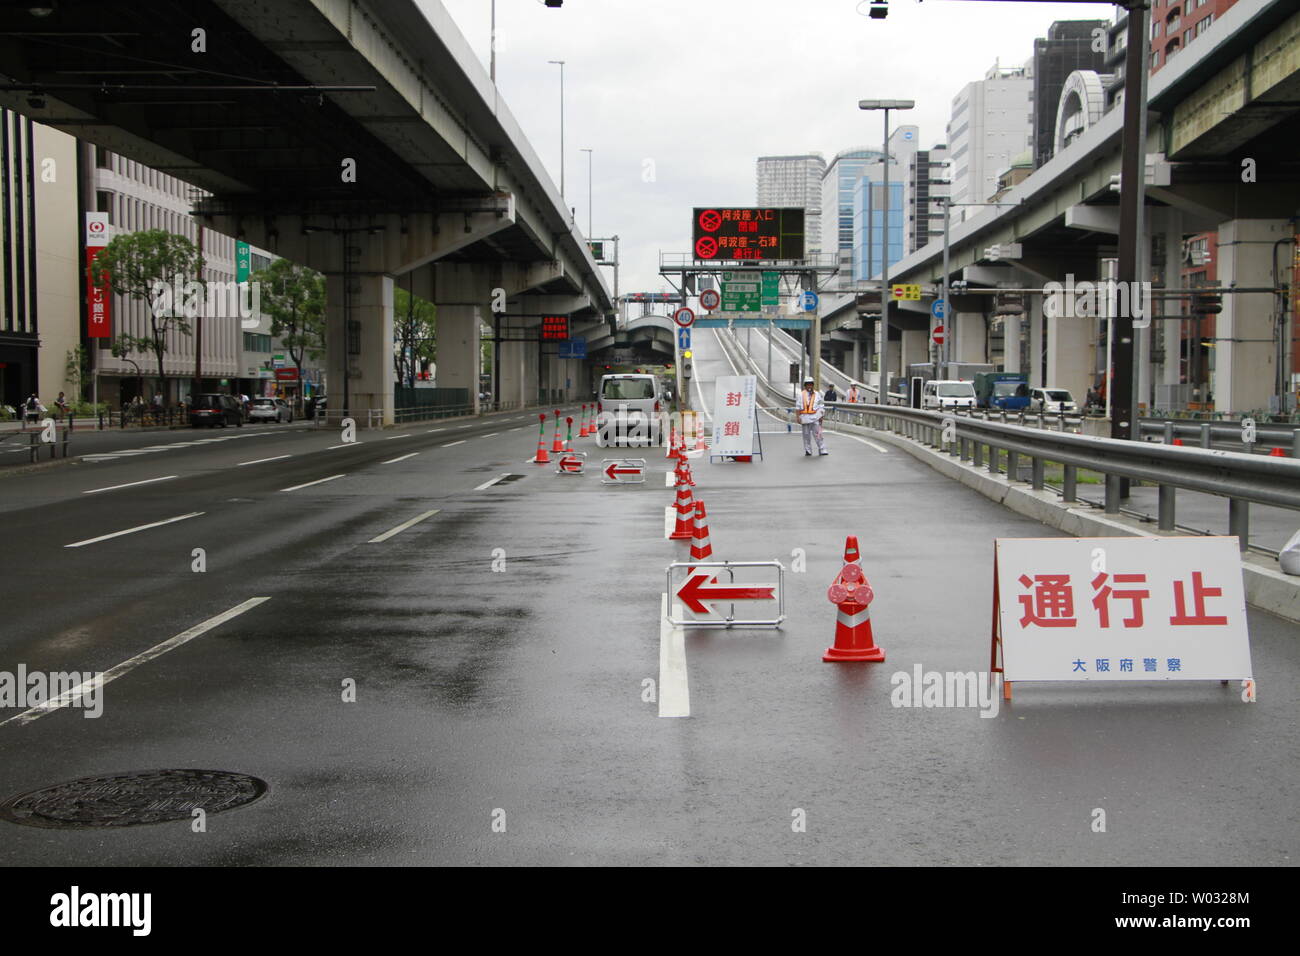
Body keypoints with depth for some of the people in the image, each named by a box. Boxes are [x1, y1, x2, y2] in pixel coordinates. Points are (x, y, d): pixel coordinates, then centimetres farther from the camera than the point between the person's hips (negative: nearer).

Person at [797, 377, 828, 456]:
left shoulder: (817, 395, 10)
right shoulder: (801, 395, 9)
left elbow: (821, 407, 9)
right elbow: (798, 407, 7)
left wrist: (821, 416, -1)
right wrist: (798, 417, -2)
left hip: (815, 417, -1)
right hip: (805, 416, 1)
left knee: (818, 433, -7)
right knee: (806, 434, 4)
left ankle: (822, 450, -7)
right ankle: (808, 450, 13)